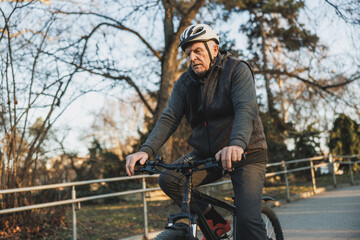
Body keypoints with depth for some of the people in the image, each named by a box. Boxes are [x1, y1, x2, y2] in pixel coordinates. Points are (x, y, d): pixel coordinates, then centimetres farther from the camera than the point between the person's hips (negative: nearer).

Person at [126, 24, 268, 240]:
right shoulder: (184, 83, 4)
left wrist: (236, 144, -45)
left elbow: (246, 109, -25)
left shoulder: (237, 70, -10)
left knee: (249, 220, -20)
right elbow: (169, 118, -7)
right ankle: (216, 222, 1)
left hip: (246, 152, -4)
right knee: (169, 179, -19)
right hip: (207, 153, 5)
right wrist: (146, 150, -25)